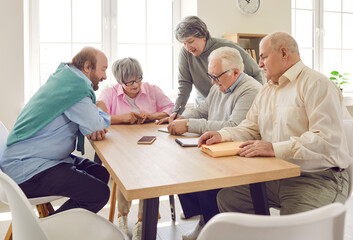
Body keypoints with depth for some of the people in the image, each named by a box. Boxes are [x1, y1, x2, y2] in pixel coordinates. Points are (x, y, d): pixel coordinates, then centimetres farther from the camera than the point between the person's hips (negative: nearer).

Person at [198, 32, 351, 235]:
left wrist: (275, 148, -26)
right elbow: (251, 128, 17)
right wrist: (222, 135, -1)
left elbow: (329, 140, -21)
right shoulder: (266, 91, 17)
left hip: (318, 178, -7)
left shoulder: (316, 84, -11)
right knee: (227, 196, -5)